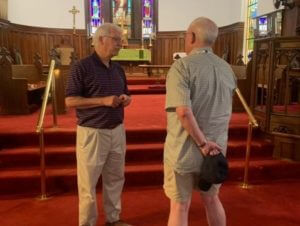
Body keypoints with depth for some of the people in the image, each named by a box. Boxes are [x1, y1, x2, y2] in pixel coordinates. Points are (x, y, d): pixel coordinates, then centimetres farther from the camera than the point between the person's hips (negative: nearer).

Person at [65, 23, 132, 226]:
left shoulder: (118, 69, 11)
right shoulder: (82, 67, -10)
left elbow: (126, 95, 20)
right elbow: (70, 101, -14)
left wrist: (126, 99, -4)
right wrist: (104, 101, -21)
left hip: (117, 130, 7)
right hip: (92, 132, -6)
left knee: (115, 177, 15)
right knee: (89, 182, 4)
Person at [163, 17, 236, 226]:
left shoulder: (182, 66, -15)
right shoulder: (227, 70, 5)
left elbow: (183, 111, -27)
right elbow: (226, 113, 12)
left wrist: (203, 143, -17)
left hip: (184, 151, -5)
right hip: (216, 150, 6)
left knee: (179, 207, 11)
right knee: (211, 199, 25)